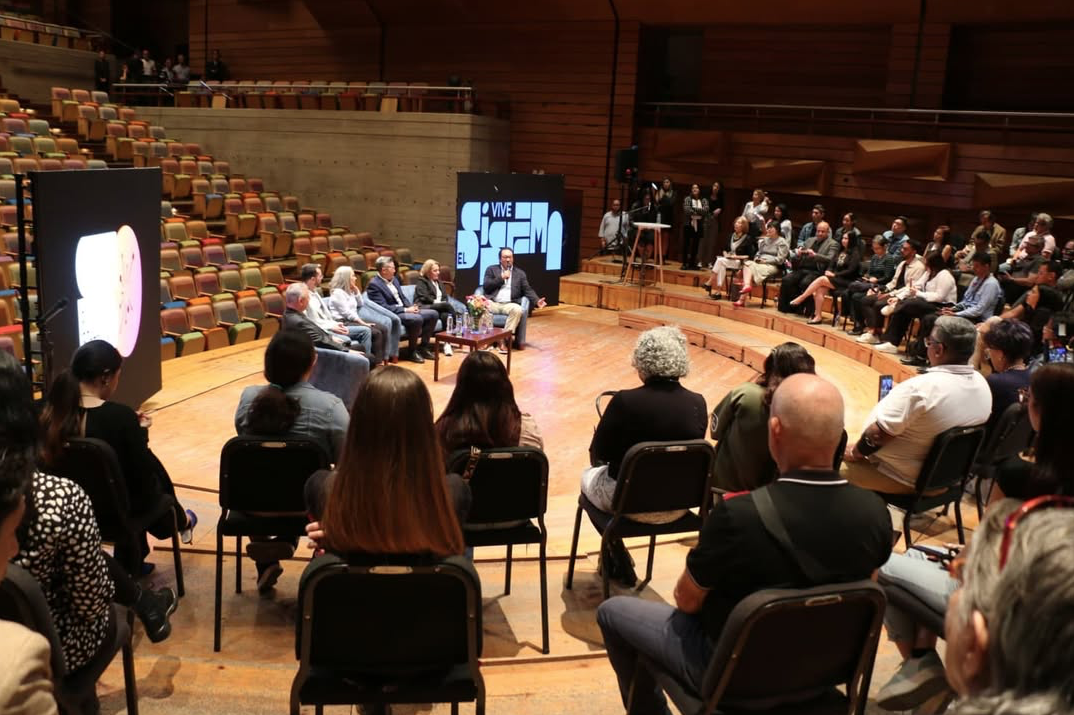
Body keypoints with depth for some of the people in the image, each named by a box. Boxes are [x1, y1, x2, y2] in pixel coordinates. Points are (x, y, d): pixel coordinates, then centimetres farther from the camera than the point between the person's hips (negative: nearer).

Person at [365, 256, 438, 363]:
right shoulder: (374, 284, -14)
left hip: (405, 310, 9)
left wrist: (411, 307, -3)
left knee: (433, 314, -1)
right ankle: (413, 351, -15)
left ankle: (424, 347, 4)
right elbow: (383, 307, -20)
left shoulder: (394, 279, 13)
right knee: (417, 318, -33)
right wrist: (406, 310, -20)